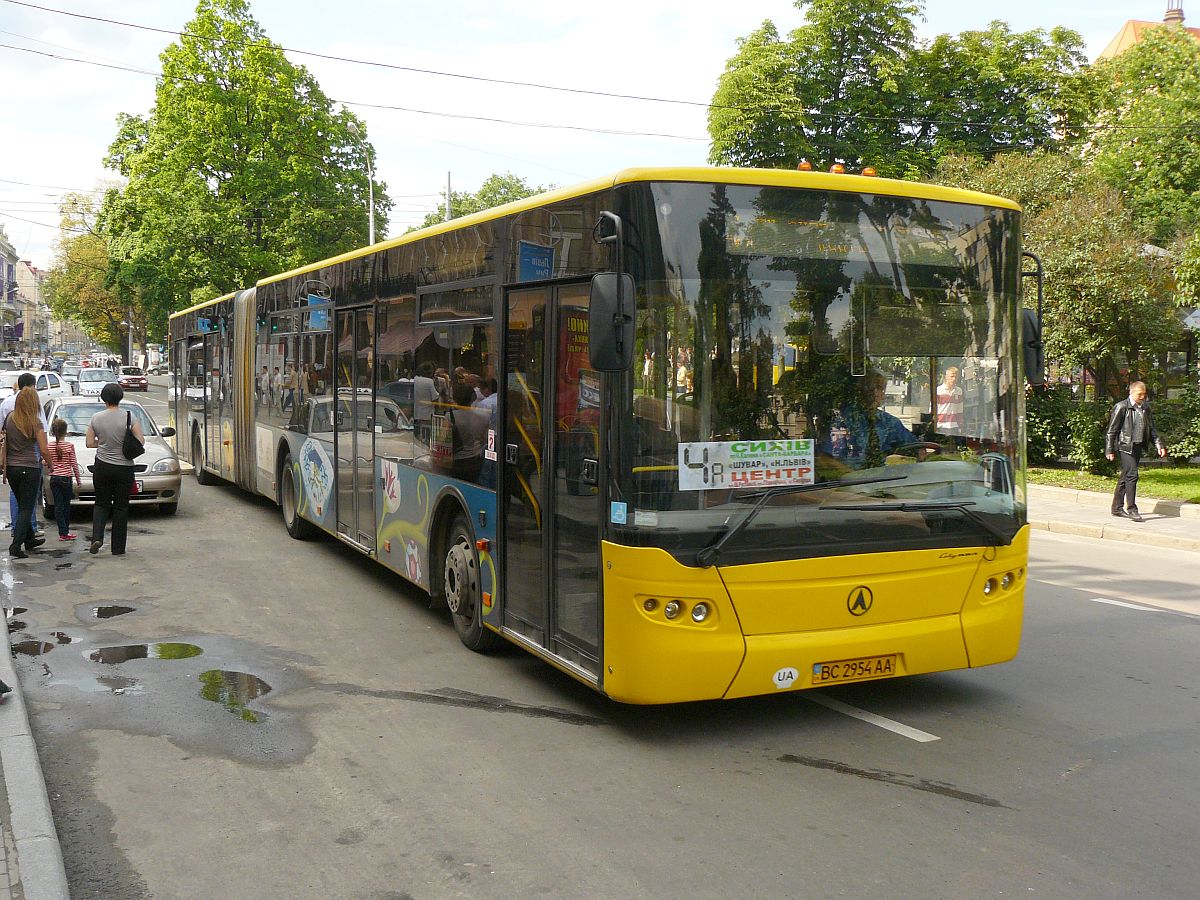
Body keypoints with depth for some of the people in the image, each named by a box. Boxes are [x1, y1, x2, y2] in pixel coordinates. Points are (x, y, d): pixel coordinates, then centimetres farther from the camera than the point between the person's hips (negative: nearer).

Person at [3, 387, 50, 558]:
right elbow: (43, 449, -12)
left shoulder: (9, 419, 1)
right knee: (26, 508, 0)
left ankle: (29, 540, 33)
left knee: (23, 506, 20)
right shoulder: (35, 422, -12)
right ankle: (16, 547, -9)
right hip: (29, 468, -5)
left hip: (11, 468, 5)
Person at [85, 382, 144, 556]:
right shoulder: (129, 416, -8)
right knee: (121, 507, 7)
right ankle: (118, 548, 9)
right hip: (124, 468, -1)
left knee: (101, 504, 16)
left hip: (102, 467, 1)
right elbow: (140, 441, -9)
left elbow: (90, 443, 1)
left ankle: (97, 537, -5)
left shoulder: (96, 418, -3)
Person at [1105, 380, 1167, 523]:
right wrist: (1109, 450, -9)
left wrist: (1159, 445, 7)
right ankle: (1131, 509, -9)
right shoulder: (1122, 407, -9)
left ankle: (1117, 508, 20)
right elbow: (1112, 430, -7)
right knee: (1132, 475, -14)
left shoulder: (1146, 407, 10)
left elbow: (1151, 429, 19)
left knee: (1125, 477, 12)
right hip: (1125, 446, -7)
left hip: (1138, 447, 7)